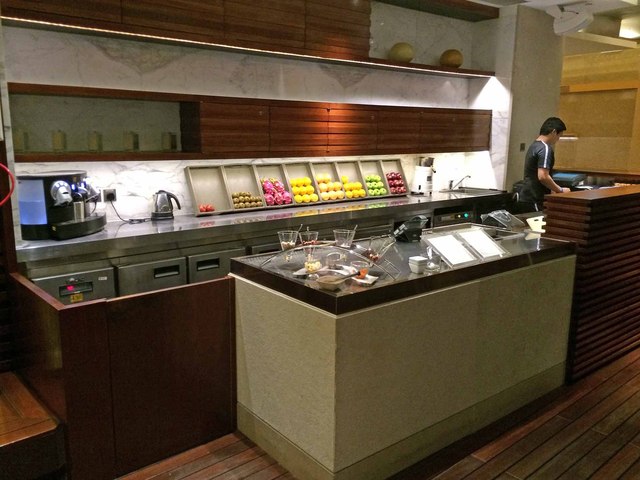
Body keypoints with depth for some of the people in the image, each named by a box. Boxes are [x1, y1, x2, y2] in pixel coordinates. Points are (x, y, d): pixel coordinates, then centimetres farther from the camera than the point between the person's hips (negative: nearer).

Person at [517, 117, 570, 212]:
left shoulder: (534, 146, 15)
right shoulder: (545, 149, -15)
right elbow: (543, 177, -24)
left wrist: (552, 190, 21)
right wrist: (560, 190, -11)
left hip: (525, 197, 10)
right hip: (534, 200, -10)